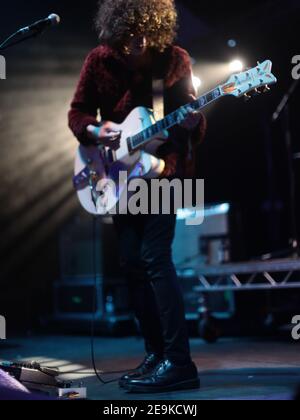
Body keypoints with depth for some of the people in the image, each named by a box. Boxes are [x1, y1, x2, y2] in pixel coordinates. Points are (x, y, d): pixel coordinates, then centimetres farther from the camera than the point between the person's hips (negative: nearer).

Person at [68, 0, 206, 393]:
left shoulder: (175, 60, -5)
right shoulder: (100, 60, 0)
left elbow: (194, 125, -1)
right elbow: (77, 112, 6)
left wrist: (192, 122, -24)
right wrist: (95, 131, -15)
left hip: (164, 166, -4)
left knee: (154, 257, -16)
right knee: (133, 264, 5)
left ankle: (179, 363, -14)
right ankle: (156, 354, 17)